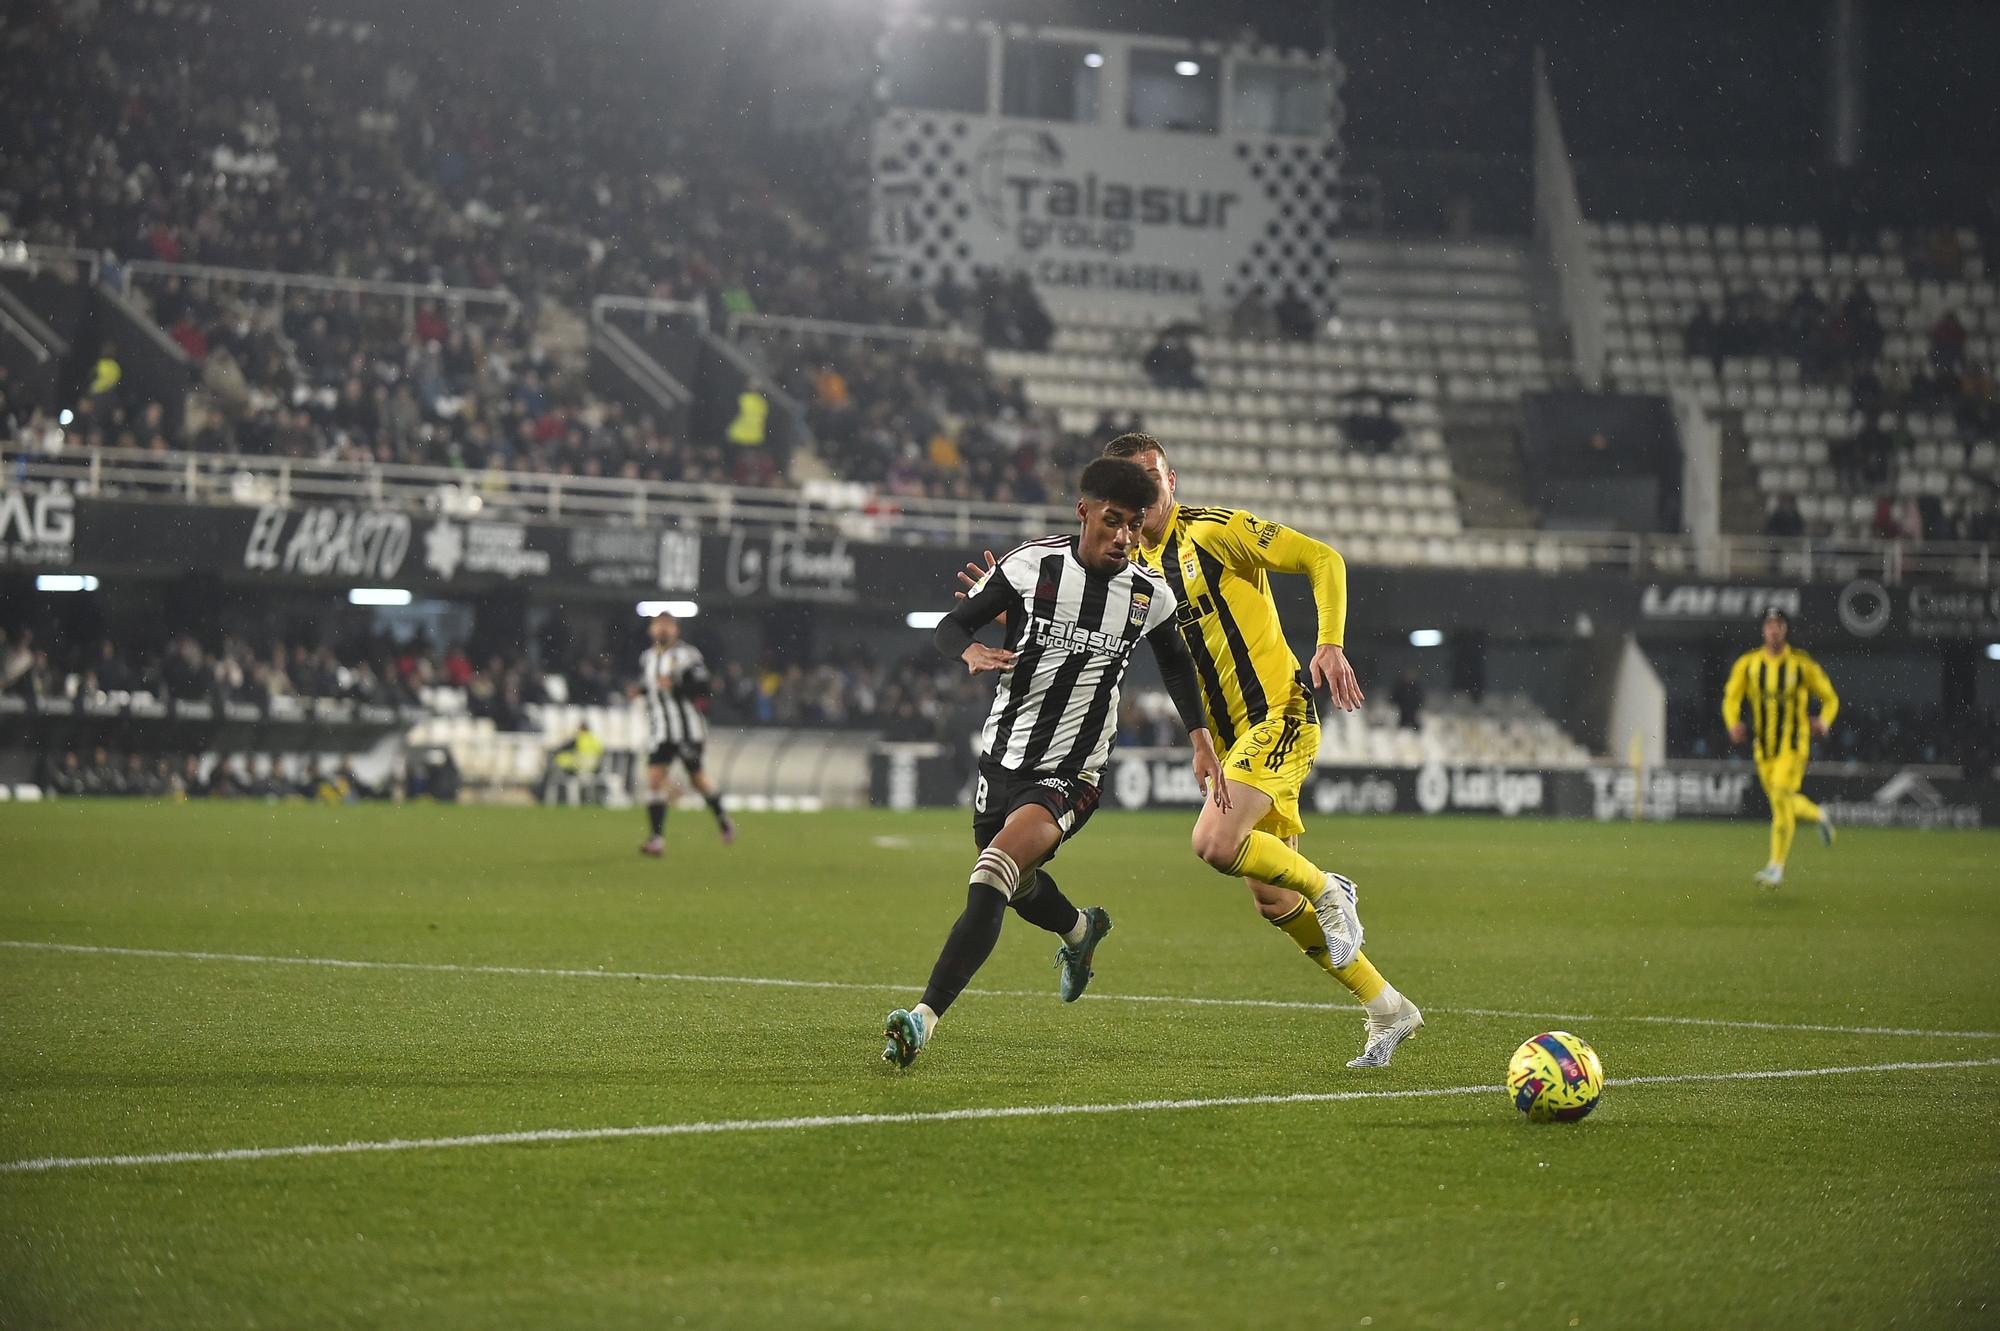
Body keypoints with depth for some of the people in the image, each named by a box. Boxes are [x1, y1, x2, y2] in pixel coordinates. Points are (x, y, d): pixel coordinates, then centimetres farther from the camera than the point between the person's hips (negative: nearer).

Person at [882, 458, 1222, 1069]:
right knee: (1019, 886, 23)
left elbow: (1175, 663, 17)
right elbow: (951, 624, -1)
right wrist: (971, 650, -25)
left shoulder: (1149, 596, -4)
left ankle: (925, 1018, -31)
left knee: (993, 874, -26)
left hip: (1071, 774, -3)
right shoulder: (1030, 565, -9)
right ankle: (1080, 930, 61)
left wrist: (1202, 741, 10)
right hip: (1003, 756, 3)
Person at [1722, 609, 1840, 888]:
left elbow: (1830, 698, 6)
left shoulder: (1801, 664, -3)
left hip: (1794, 743, -4)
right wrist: (1733, 724, -15)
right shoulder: (1748, 663, 3)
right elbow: (1731, 697, 5)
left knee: (1781, 797, -17)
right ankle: (1819, 816, 45)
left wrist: (1824, 722, -14)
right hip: (1764, 746, 4)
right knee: (1784, 802, 12)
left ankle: (1777, 865, -14)